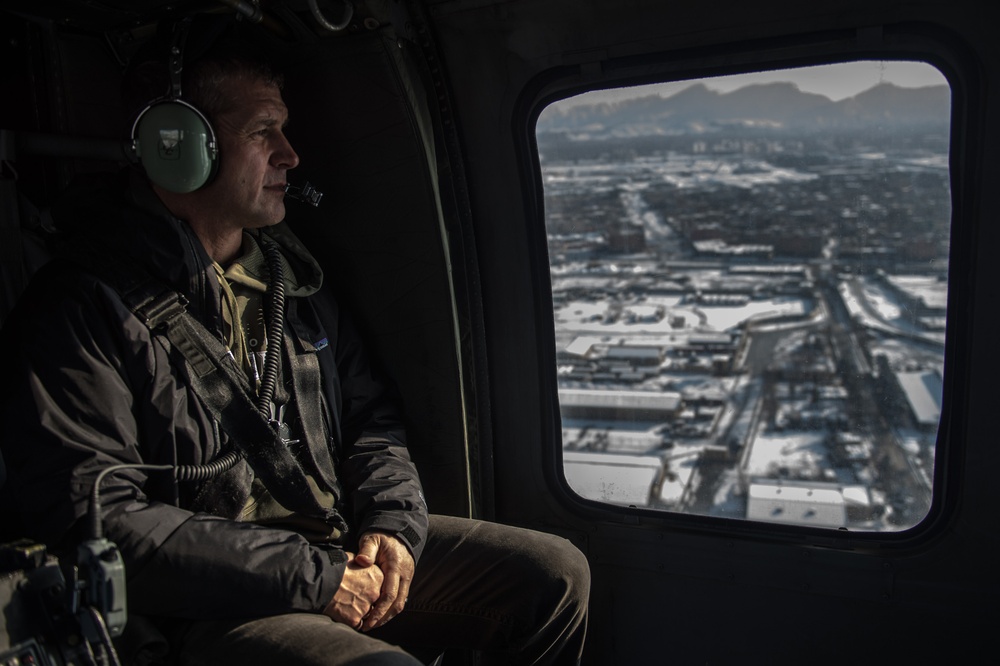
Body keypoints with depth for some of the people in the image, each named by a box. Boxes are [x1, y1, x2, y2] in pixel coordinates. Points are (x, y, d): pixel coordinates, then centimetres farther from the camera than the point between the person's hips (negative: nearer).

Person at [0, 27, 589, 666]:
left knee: (555, 573, 0)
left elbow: (370, 414, 17)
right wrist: (308, 577, -19)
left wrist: (394, 521, -3)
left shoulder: (292, 275, 13)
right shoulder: (86, 306, -10)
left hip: (338, 551, 7)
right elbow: (90, 514, -18)